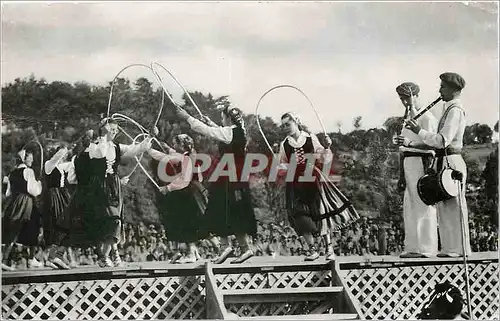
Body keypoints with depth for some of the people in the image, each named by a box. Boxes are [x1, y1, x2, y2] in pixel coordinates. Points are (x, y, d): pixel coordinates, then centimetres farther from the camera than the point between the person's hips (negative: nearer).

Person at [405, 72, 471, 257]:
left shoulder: (455, 110, -13)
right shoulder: (450, 109, 17)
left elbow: (443, 140, -21)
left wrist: (419, 131, -16)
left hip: (451, 162, -10)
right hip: (444, 161, 10)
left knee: (454, 206, -3)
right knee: (445, 206, 13)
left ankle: (458, 249, 4)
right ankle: (450, 247, 20)